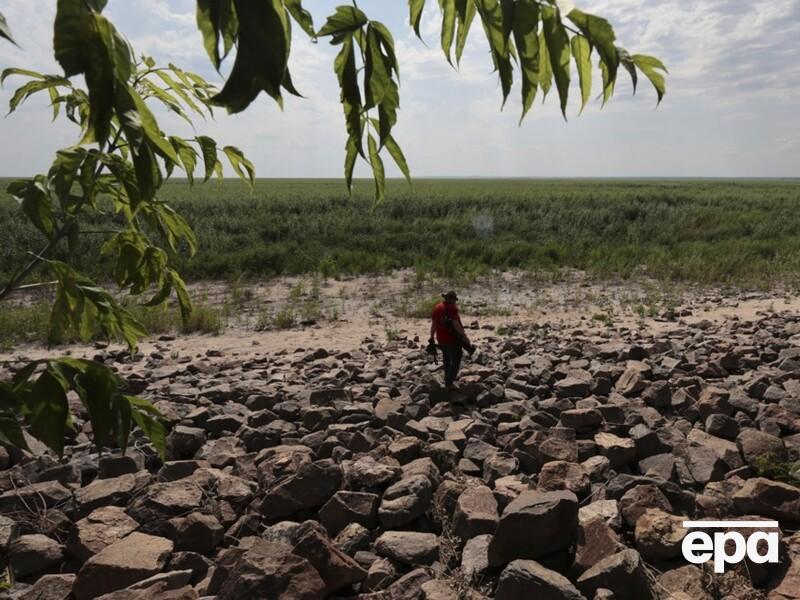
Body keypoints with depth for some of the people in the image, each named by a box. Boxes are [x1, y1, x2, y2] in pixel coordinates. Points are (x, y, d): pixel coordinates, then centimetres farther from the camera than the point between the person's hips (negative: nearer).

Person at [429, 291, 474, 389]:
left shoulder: (437, 308, 2)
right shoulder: (452, 308, -18)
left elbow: (433, 324, 7)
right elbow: (456, 325, -26)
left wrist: (431, 337, 18)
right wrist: (465, 338, -23)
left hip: (441, 339, 7)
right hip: (453, 339, -7)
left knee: (446, 359, 25)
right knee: (456, 361, 8)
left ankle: (449, 378, 43)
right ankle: (449, 382, 6)